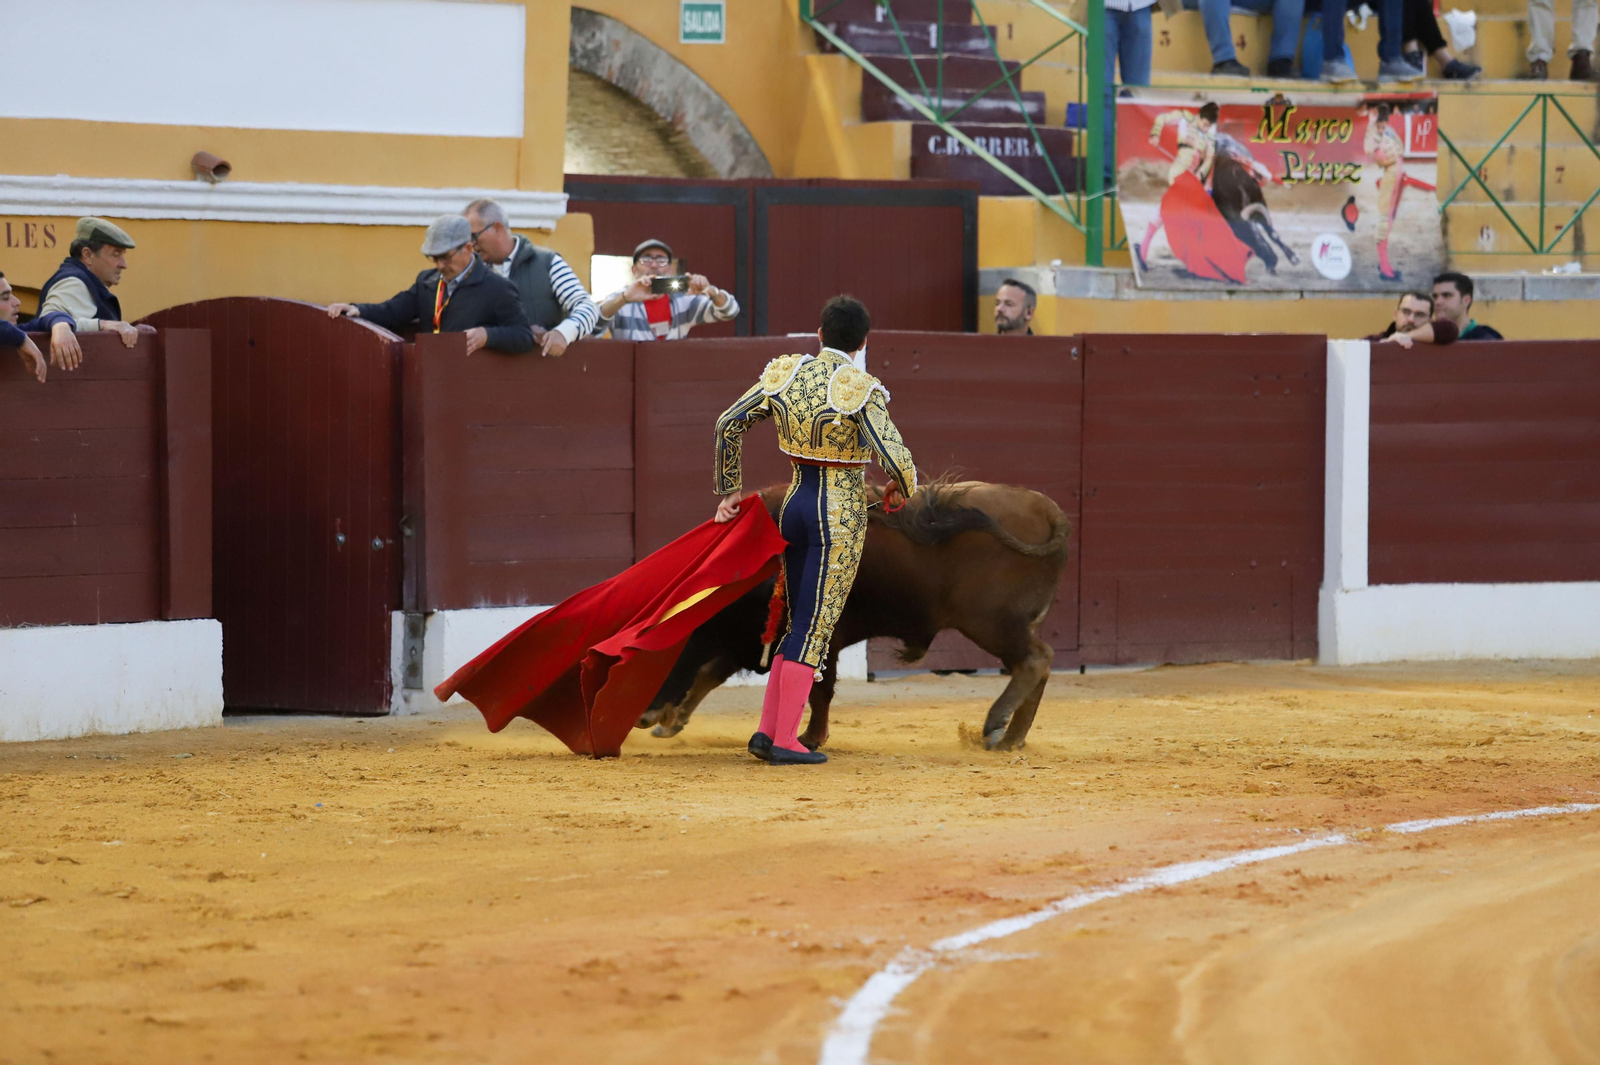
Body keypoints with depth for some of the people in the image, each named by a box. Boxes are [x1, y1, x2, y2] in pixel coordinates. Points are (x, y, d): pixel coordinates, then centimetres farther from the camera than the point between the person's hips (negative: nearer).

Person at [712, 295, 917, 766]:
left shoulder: (785, 374, 1)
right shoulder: (860, 390, -15)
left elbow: (728, 424, 5)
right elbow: (896, 459, -20)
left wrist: (730, 490, 16)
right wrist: (904, 491, 3)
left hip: (795, 503, 6)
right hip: (842, 514, -6)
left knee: (802, 622, 17)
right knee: (816, 626, -1)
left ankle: (768, 730, 13)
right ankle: (784, 740, -2)